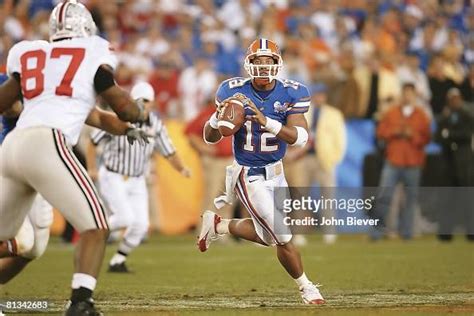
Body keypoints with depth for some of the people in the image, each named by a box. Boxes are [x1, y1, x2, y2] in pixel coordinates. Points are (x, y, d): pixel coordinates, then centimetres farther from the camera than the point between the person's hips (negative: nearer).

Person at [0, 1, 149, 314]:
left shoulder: (29, 55, 21)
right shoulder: (93, 55, 9)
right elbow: (125, 109, 13)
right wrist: (143, 113, 34)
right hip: (45, 145, -6)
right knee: (95, 228, -1)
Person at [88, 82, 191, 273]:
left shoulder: (156, 126, -4)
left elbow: (169, 153, 2)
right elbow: (93, 141, -6)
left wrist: (181, 169, -16)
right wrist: (91, 169, -9)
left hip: (137, 182, 5)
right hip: (112, 178, -5)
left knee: (141, 224, -3)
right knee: (125, 218, -21)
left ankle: (117, 261, 14)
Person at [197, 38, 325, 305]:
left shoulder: (290, 93, -10)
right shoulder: (234, 92, -13)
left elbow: (300, 138, -22)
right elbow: (210, 138, -6)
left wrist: (266, 121, -36)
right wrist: (218, 117, -28)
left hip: (276, 173, 4)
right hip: (249, 176, -4)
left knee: (267, 233, 17)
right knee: (283, 237, -3)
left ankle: (219, 225, 39)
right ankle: (306, 287, 21)